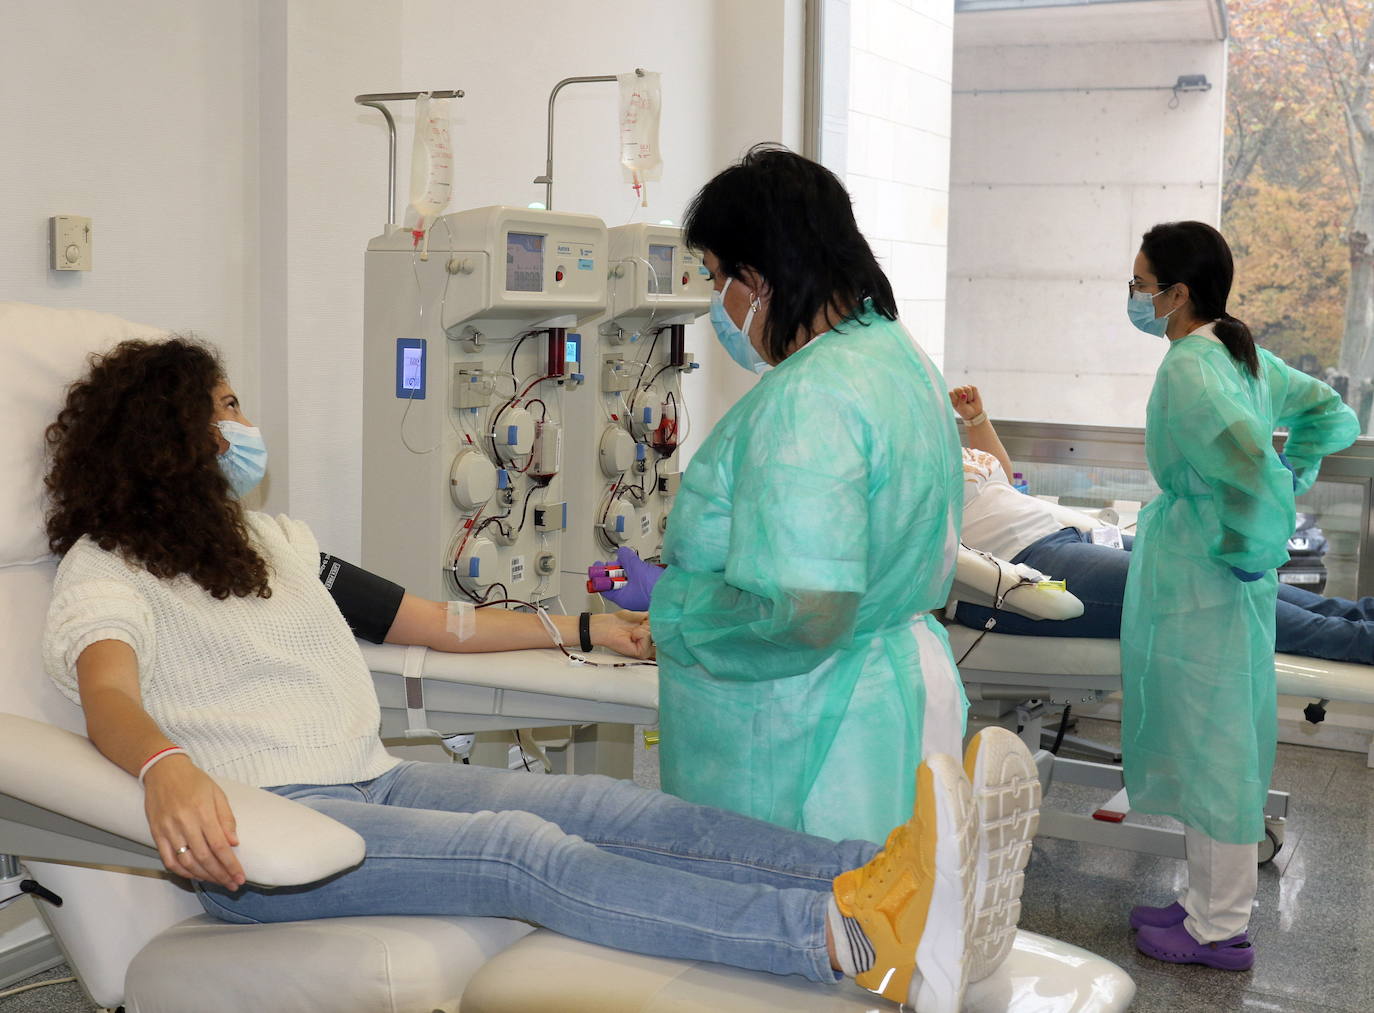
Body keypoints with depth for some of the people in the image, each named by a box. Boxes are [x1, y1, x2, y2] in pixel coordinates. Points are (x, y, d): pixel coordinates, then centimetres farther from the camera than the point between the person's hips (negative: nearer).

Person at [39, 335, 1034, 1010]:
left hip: (372, 783, 7)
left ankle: (886, 877, -39)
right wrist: (167, 771, -45)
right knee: (521, 848, -32)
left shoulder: (277, 543, 26)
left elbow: (437, 622, 29)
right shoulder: (107, 569, 2)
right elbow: (109, 694, -21)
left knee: (602, 806, -20)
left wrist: (589, 630, 29)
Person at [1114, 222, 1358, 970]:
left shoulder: (1188, 372, -21)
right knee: (1211, 745, 18)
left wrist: (1245, 552, -20)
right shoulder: (1241, 354, 7)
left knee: (1209, 747, 2)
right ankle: (1209, 902, 32)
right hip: (1206, 588, 10)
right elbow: (1334, 417, 18)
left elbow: (1252, 473, -35)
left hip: (1199, 592, -10)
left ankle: (1219, 932, 15)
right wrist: (1290, 479, 13)